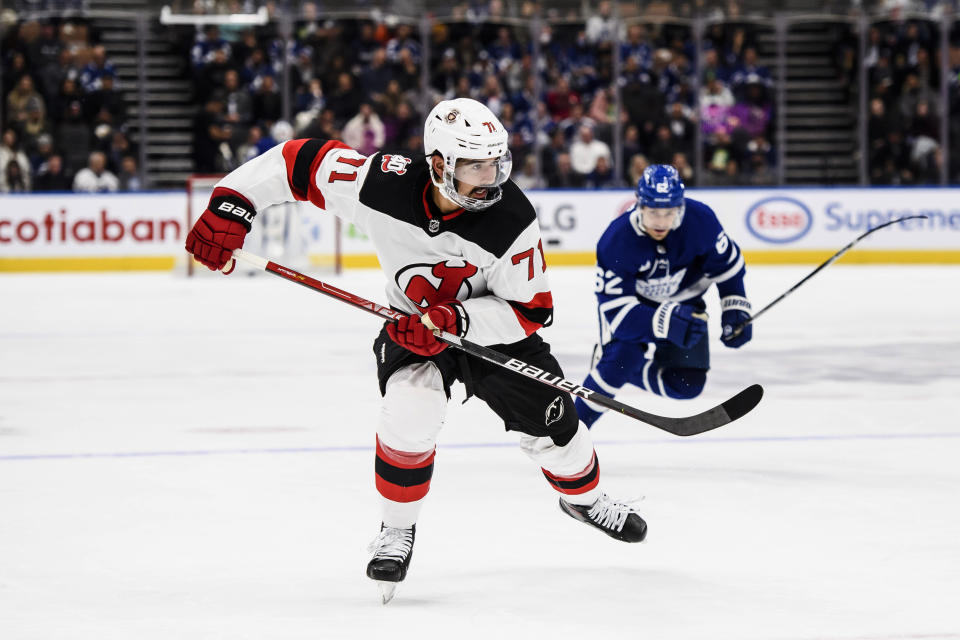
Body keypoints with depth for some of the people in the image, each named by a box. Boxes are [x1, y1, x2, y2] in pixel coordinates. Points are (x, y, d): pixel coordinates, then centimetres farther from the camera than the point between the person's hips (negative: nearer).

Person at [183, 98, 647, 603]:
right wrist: (231, 205, -23)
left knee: (550, 424, 3)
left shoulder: (512, 220, -31)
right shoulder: (383, 185, -30)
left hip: (491, 329, 0)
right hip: (415, 328, 0)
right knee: (410, 417, -24)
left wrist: (455, 320, -38)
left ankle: (584, 498, 39)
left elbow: (530, 310, -24)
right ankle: (397, 531, 1)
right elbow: (300, 162, -19)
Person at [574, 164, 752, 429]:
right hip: (626, 300, -4)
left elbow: (727, 263, -8)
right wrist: (666, 322, -50)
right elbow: (617, 310, -36)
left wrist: (735, 310, -14)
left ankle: (626, 370, 19)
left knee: (687, 383, -6)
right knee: (623, 354, -31)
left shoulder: (700, 220, -28)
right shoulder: (615, 241, -35)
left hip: (682, 301, 4)